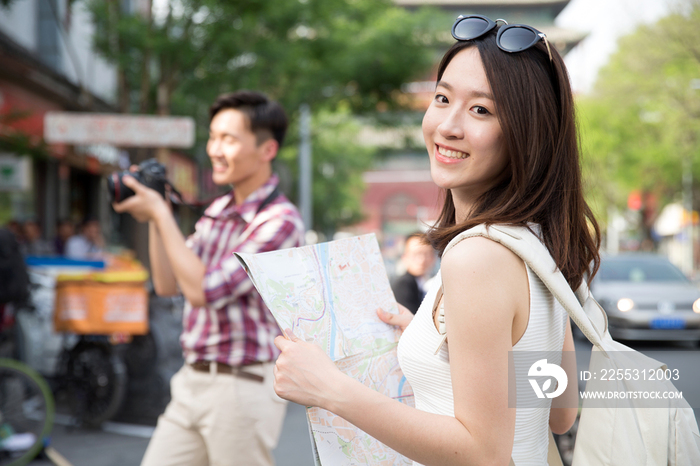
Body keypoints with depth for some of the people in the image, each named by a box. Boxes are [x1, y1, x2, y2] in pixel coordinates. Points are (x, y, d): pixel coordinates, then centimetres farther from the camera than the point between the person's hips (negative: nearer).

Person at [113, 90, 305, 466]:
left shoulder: (280, 221, -16)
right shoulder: (217, 212, 10)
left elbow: (203, 290, -21)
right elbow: (167, 284, 14)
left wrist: (160, 213, -14)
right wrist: (153, 219, 3)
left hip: (244, 388, -8)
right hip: (192, 380, 8)